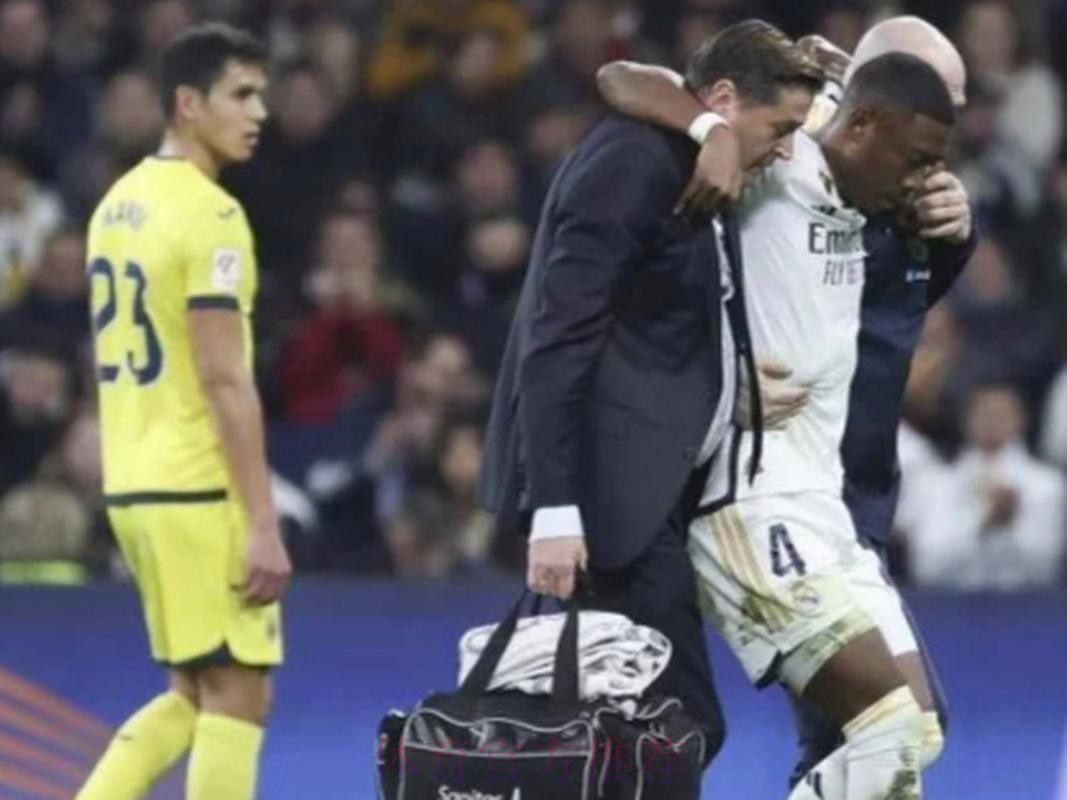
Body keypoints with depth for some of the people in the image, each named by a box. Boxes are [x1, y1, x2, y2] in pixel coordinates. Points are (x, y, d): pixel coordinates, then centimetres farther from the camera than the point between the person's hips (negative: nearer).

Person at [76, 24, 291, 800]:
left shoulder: (118, 204, 14)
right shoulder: (210, 215, -15)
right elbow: (225, 381, -19)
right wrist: (264, 523, -18)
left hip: (133, 484, 9)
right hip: (199, 489, -9)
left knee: (196, 693, 17)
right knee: (238, 693, -2)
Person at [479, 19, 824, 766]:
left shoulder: (688, 170, 16)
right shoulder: (631, 165, -13)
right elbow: (557, 345, -19)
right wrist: (554, 510, -25)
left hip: (654, 486, 10)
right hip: (612, 487, -10)